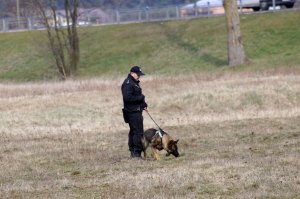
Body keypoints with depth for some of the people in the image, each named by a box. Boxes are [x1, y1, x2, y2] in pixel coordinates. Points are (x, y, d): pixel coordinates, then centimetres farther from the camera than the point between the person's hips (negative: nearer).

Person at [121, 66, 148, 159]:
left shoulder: (135, 83, 18)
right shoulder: (128, 84, -15)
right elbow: (128, 98, -24)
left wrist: (144, 105, 13)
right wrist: (141, 98, -17)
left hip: (137, 111, 11)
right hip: (133, 112, -11)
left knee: (133, 132, 13)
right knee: (138, 132, -12)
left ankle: (133, 152, 18)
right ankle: (137, 152, -14)